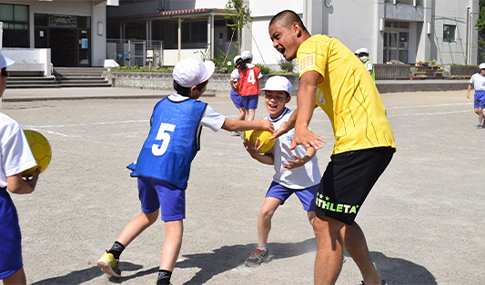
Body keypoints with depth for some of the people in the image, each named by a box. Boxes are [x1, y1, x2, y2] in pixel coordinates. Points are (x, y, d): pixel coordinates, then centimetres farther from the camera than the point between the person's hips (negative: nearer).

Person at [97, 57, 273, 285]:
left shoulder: (160, 104, 17)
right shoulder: (200, 109, 4)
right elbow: (231, 125, 14)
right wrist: (259, 125, 28)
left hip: (144, 168, 6)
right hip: (171, 174, -6)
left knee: (148, 215, 27)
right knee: (174, 230, -5)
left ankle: (111, 255, 22)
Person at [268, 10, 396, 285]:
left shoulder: (312, 44, -4)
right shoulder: (324, 47, 28)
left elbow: (308, 85, -27)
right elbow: (311, 99, 45)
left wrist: (301, 127, -44)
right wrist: (285, 127, 57)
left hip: (361, 141, -11)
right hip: (375, 141, 11)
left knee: (326, 226, -11)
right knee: (339, 220, 23)